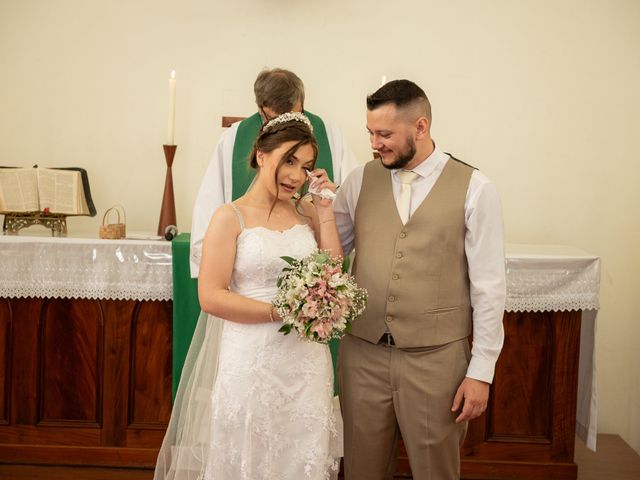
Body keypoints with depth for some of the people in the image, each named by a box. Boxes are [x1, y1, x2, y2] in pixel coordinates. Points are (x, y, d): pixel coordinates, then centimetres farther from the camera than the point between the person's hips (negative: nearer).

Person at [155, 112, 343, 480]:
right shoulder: (231, 217, -5)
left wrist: (325, 210, -2)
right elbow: (211, 297, -11)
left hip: (306, 362, 4)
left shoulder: (307, 212, 8)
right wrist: (280, 312, -16)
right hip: (251, 362, -4)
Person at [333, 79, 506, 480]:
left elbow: (489, 286, -6)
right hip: (362, 354, 3)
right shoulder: (361, 180, 4)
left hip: (435, 358, -2)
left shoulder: (475, 189, -6)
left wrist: (482, 371, -7)